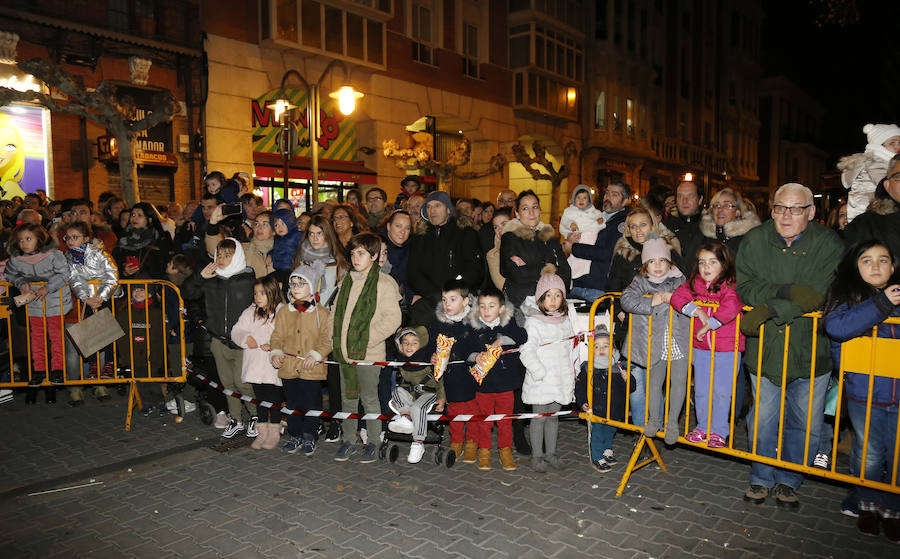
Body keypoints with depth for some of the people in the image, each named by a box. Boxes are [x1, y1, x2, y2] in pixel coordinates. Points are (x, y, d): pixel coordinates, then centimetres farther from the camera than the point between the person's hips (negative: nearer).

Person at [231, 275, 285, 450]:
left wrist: (274, 347, -24)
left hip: (273, 366, -4)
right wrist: (245, 338, -8)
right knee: (260, 399, 12)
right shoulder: (250, 313, 10)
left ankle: (274, 432, 17)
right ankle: (262, 432, 23)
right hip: (254, 365, 5)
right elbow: (236, 331, 12)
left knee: (274, 399, 3)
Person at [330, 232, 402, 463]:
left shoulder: (384, 283, -11)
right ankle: (349, 440, 29)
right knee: (347, 398, 15)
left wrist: (367, 339, -18)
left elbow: (392, 319, -15)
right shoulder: (347, 280, 10)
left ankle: (373, 442, 21)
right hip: (345, 351, 6)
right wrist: (334, 335, 7)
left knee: (369, 398, 5)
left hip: (368, 353, -6)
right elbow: (336, 310, 19)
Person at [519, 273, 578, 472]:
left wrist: (574, 368, 14)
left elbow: (572, 346, 19)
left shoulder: (565, 320, 9)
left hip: (562, 378, 5)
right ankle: (537, 455, 14)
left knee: (553, 415, 15)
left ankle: (550, 452, 28)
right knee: (540, 416, 2)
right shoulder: (533, 322, -11)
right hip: (540, 381, -5)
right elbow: (527, 350, -15)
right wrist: (539, 372, -19)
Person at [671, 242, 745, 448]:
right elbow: (677, 297, -6)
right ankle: (703, 427, 30)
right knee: (701, 391, 14)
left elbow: (731, 307, -30)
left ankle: (719, 431, 21)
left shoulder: (730, 286, -13)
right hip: (701, 348, 5)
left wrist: (709, 324, -29)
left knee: (722, 392, 5)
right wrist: (695, 310, -20)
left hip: (727, 349, -5)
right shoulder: (694, 284, 4)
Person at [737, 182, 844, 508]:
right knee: (763, 419, 8)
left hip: (811, 350, 0)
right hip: (765, 348, 1)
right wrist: (786, 292, -25)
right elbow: (745, 287, -8)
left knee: (805, 424, 9)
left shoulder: (829, 245, -7)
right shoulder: (754, 241, -1)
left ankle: (788, 481, 30)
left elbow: (820, 295, -18)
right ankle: (761, 478, 29)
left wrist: (770, 311, -27)